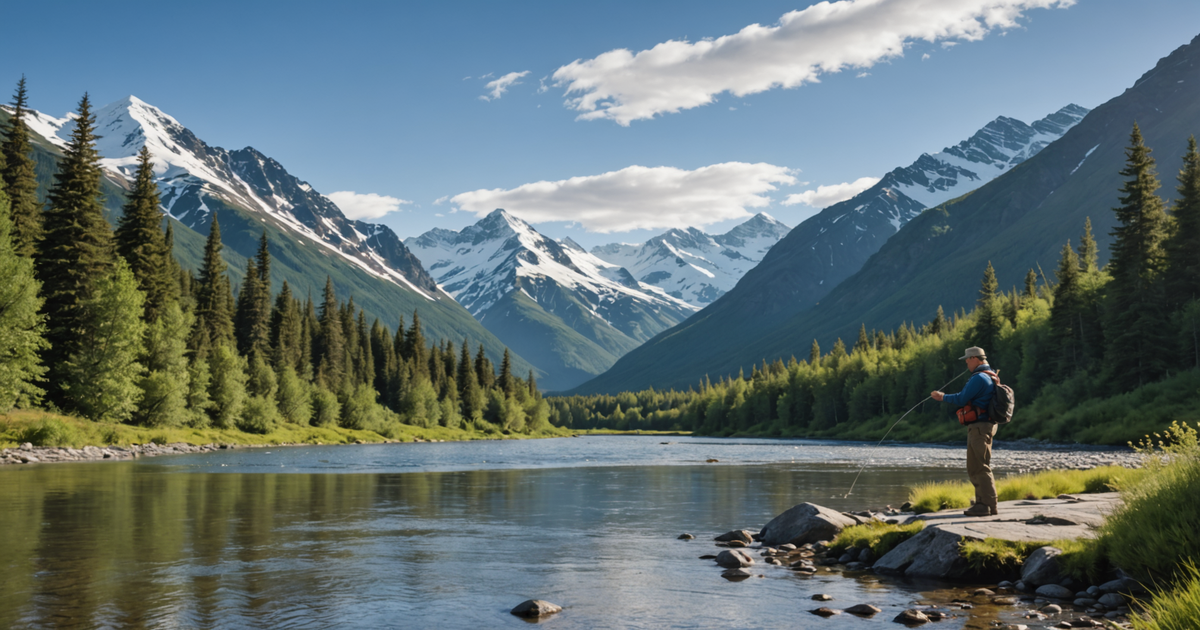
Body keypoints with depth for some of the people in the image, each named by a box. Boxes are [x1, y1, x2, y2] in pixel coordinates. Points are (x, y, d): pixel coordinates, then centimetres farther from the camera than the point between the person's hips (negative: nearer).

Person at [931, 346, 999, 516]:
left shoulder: (978, 378, -16)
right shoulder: (990, 377, 17)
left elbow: (961, 400, -14)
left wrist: (943, 397, 2)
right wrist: (944, 397, 20)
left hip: (979, 426, -11)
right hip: (986, 426, 11)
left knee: (979, 467, -9)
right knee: (978, 467, 15)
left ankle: (988, 506, -9)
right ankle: (983, 503, 18)